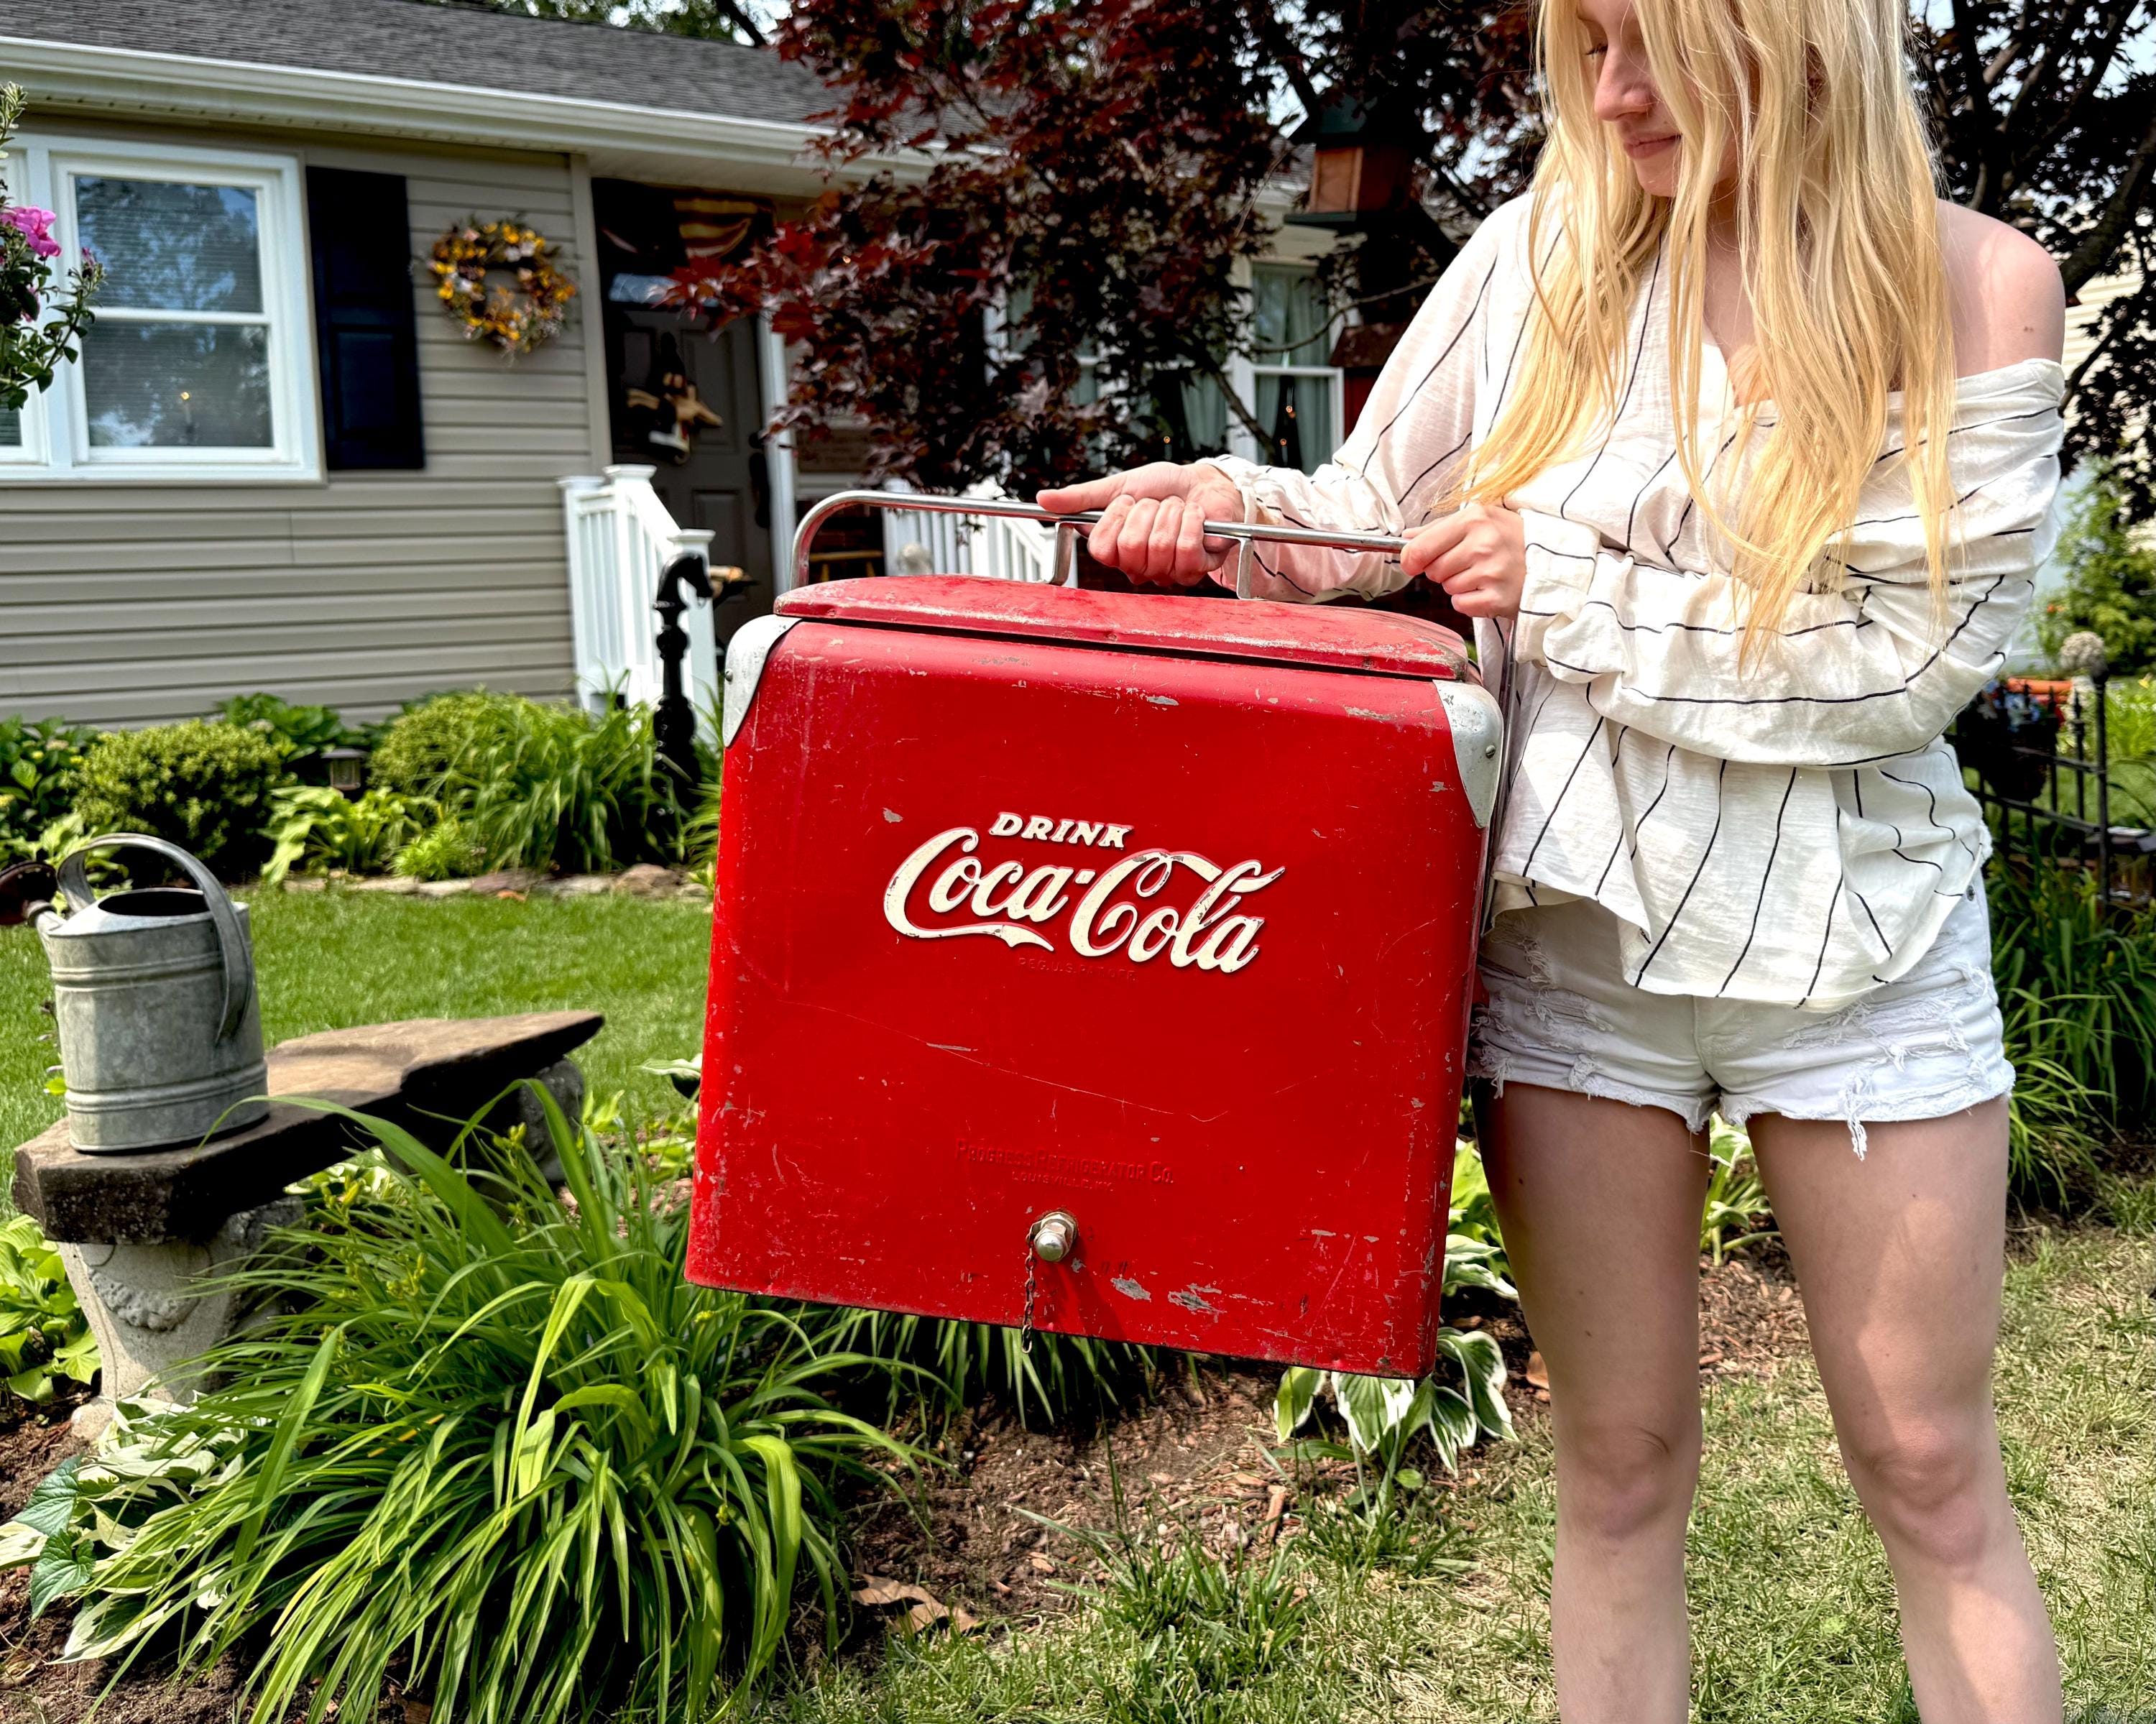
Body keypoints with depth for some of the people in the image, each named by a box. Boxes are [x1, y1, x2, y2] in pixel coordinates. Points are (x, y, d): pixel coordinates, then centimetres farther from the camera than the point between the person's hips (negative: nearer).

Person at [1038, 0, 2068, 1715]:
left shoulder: (1977, 287, -5)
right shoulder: (1546, 251, 0)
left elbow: (1905, 657, -12)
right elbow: (1375, 521, 4)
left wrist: (1566, 585, -15)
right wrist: (1231, 506, -17)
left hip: (1859, 939, -1)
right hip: (1577, 927, 1)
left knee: (1931, 1469, 12)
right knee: (1619, 1462, 11)